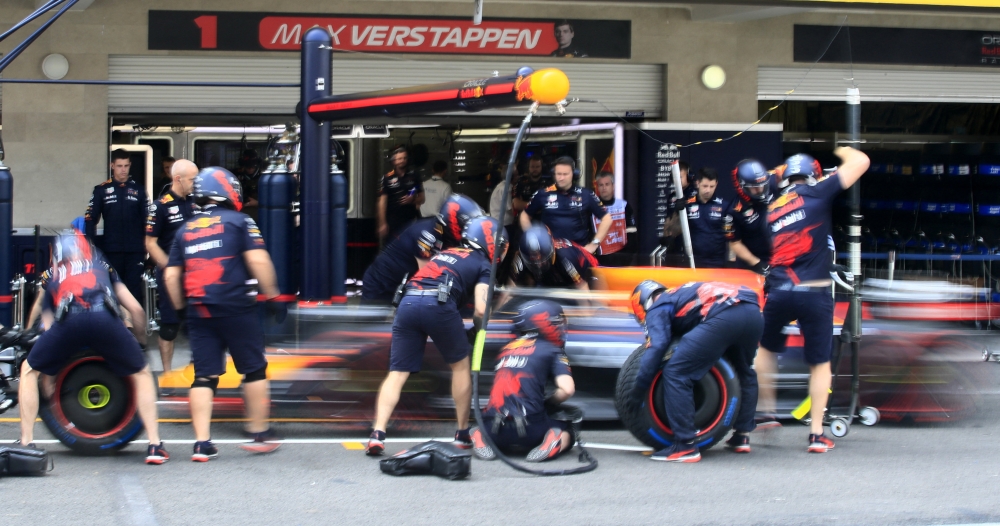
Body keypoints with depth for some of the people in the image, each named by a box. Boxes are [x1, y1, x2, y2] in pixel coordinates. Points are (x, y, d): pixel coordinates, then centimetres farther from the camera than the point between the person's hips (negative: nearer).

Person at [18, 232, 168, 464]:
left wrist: (49, 387, 41)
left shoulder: (52, 276, 38)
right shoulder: (102, 266, 37)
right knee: (141, 374, 22)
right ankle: (154, 446, 14)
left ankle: (26, 444, 19)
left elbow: (48, 327, 35)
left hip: (68, 318, 0)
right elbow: (136, 310, 30)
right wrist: (140, 343, 48)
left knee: (29, 371, 26)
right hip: (104, 316, 0)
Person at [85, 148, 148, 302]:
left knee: (134, 290, -2)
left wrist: (147, 244, 3)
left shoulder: (138, 190, 8)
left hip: (135, 251, 1)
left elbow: (147, 220, 9)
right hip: (111, 250, -1)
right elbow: (90, 220, 2)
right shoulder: (101, 190, 4)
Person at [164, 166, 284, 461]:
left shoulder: (185, 230, 14)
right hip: (235, 307, -4)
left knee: (204, 377, 5)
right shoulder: (238, 221, 0)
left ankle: (202, 443, 0)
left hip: (199, 312, 4)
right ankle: (259, 434, 13)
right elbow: (258, 261, -11)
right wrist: (272, 296, -3)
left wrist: (181, 308, 21)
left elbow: (171, 275, 12)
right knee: (254, 370, 9)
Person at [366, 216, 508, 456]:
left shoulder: (445, 254, 36)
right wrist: (477, 330, 22)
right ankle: (463, 435, 23)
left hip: (407, 302, 5)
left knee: (397, 373, 4)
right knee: (461, 366, 18)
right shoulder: (483, 265, 17)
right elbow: (480, 309, 3)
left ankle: (378, 434, -12)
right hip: (438, 304, -4)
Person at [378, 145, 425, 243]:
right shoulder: (387, 178, 1)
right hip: (393, 222, -2)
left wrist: (413, 200, -11)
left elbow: (421, 199, 13)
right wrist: (382, 224, -9)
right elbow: (382, 202, -2)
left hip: (410, 221, 2)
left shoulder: (413, 176, 8)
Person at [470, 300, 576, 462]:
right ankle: (553, 443, -7)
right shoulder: (551, 351, 5)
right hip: (529, 429, -3)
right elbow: (567, 389, -7)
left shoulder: (506, 350, 20)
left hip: (494, 431, 3)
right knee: (566, 433, 26)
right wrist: (548, 403, 12)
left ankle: (481, 437, 6)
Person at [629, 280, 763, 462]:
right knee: (745, 373, 33)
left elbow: (656, 347, 1)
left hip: (723, 317, -8)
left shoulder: (657, 309, 16)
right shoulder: (681, 294, 39)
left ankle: (685, 446, -4)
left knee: (676, 373, -1)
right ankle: (742, 437, 37)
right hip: (753, 311, 8)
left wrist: (638, 390, 4)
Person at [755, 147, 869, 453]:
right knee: (820, 363, 10)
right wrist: (843, 151, 22)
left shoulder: (773, 209, 14)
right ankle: (817, 434, 8)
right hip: (814, 294, -3)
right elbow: (860, 162, 2)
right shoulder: (817, 194, 0)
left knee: (766, 348, 28)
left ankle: (765, 408, 28)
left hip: (779, 291, 3)